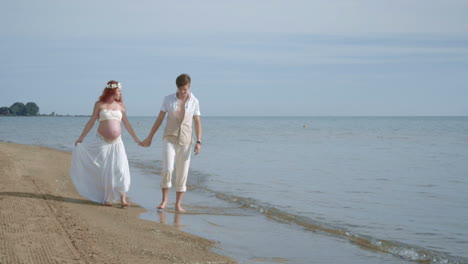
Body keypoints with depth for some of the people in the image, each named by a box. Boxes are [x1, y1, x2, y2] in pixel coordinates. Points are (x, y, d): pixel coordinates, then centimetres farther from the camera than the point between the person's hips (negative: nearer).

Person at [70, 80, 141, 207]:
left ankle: (123, 199, -9)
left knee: (120, 169, -10)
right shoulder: (99, 104, 1)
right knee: (104, 171, 3)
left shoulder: (120, 106, 7)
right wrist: (81, 138, 2)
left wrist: (136, 139, 16)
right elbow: (91, 122, 4)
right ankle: (107, 198, 16)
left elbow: (127, 124, 14)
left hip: (116, 143, 2)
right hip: (101, 142, -2)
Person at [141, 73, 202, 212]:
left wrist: (198, 142, -8)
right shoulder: (168, 99, -3)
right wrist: (150, 137, 4)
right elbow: (159, 119, 3)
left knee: (182, 173, 2)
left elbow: (197, 123, 3)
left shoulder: (194, 101, -1)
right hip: (169, 139, -1)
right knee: (167, 169, -17)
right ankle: (164, 199, 1)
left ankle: (178, 204, 11)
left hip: (185, 141, 1)